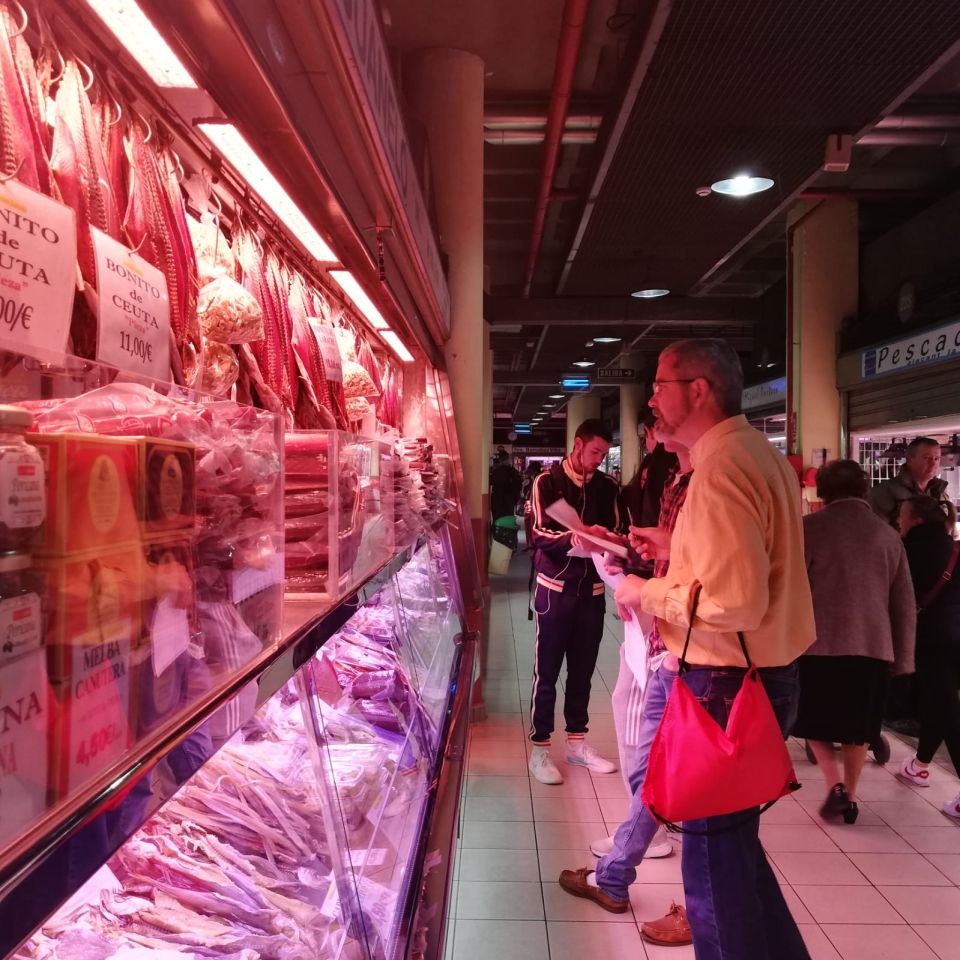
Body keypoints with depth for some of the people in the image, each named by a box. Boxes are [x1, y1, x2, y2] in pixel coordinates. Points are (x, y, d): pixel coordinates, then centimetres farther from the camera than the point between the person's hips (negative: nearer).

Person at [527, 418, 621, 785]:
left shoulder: (607, 487, 7)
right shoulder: (547, 481, -5)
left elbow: (615, 532, 11)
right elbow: (539, 534, -13)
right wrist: (575, 538, -30)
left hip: (592, 589, 4)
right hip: (556, 588, -4)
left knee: (582, 671, 13)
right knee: (547, 671, 4)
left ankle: (577, 743, 28)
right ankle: (539, 749, 14)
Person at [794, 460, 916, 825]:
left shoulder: (809, 528, -4)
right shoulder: (888, 535, 6)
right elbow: (905, 604, 10)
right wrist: (903, 658, 17)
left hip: (819, 643, -3)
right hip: (873, 646, 3)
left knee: (813, 721, 15)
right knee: (856, 727, 17)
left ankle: (835, 784, 2)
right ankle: (849, 797, 23)